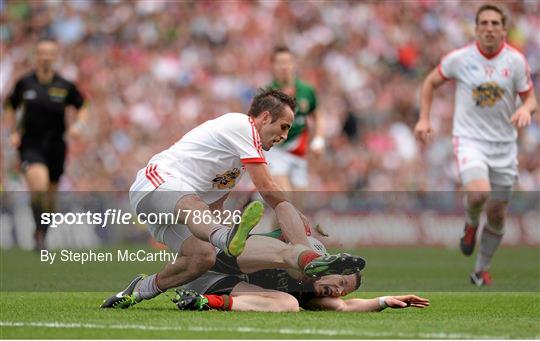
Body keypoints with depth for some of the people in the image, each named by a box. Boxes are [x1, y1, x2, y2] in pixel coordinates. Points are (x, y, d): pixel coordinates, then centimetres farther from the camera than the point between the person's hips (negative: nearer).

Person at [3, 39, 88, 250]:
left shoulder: (65, 86, -1)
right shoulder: (24, 83, 0)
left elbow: (82, 109, 11)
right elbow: (10, 108, 13)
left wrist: (78, 125, -9)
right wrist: (13, 132, 0)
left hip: (56, 146, 2)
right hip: (30, 144, -2)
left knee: (50, 198, 10)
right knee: (39, 186, -26)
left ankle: (41, 236, 32)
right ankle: (39, 231, -11)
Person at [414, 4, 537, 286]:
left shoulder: (516, 61, -3)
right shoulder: (459, 58, -6)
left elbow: (530, 98, 5)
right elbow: (431, 82, 10)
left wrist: (526, 109, -19)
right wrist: (424, 119, 1)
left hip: (504, 145, 2)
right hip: (469, 140, -2)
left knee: (497, 214, 6)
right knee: (478, 193, -30)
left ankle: (482, 270, 27)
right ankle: (471, 223, 7)